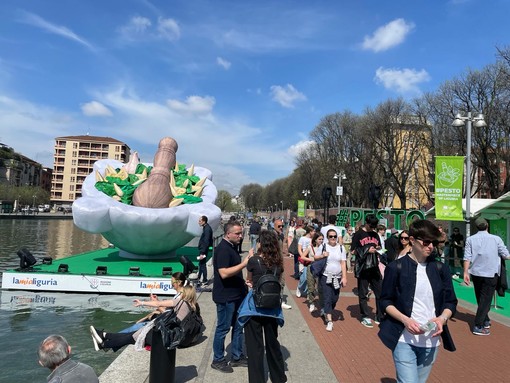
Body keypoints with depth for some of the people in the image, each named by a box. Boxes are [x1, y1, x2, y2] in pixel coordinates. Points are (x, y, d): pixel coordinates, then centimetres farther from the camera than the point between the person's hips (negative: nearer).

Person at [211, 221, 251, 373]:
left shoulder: (232, 247, 9)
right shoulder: (222, 249, -21)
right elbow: (224, 273, -29)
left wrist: (243, 282, 18)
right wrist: (244, 263, -29)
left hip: (236, 294, 9)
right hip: (225, 297, -9)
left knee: (238, 327, 16)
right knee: (223, 329, 5)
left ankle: (237, 357, 29)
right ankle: (218, 360, 21)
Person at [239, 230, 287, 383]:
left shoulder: (254, 260, -14)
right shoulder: (278, 262, -1)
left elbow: (249, 280, 3)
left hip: (255, 305, -4)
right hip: (272, 305, 5)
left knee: (255, 344, 8)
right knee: (272, 342, 20)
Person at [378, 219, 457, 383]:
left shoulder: (441, 269, 3)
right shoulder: (396, 268, -8)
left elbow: (451, 302, 9)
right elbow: (385, 301, -2)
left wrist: (442, 318, -12)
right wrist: (405, 320, -18)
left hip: (431, 341, 4)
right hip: (404, 340, -4)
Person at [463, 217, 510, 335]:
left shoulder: (470, 239, -4)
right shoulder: (496, 239, -8)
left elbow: (467, 258, -8)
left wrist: (465, 273, -4)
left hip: (476, 273, 3)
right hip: (491, 273, -3)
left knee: (480, 299, 19)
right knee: (486, 299, 2)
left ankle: (485, 321, 31)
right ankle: (478, 326, -2)